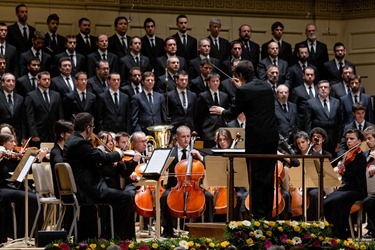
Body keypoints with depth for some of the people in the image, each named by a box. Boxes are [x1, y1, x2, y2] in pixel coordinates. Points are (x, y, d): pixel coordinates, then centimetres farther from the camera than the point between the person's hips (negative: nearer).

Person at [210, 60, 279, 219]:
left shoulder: (244, 91, -10)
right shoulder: (267, 88, 11)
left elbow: (232, 114, -5)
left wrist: (222, 111, 19)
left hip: (256, 138, -7)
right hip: (272, 136, 7)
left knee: (256, 176, 0)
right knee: (269, 176, 12)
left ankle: (258, 214, 2)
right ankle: (268, 213, 18)